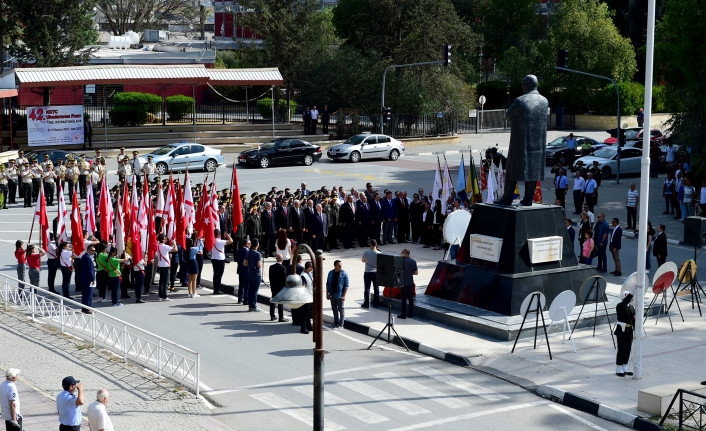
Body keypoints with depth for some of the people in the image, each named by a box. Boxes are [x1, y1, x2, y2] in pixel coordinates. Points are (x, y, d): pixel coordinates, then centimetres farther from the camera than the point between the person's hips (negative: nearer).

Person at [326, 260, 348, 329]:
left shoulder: (344, 274, -9)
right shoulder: (331, 273, 4)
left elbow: (346, 286, -10)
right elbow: (327, 284, 10)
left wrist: (344, 295, -16)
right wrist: (327, 294, 7)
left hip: (340, 295, -5)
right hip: (332, 294, 5)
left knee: (341, 309, 1)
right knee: (334, 309, 14)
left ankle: (340, 325, 7)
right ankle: (336, 323, 26)